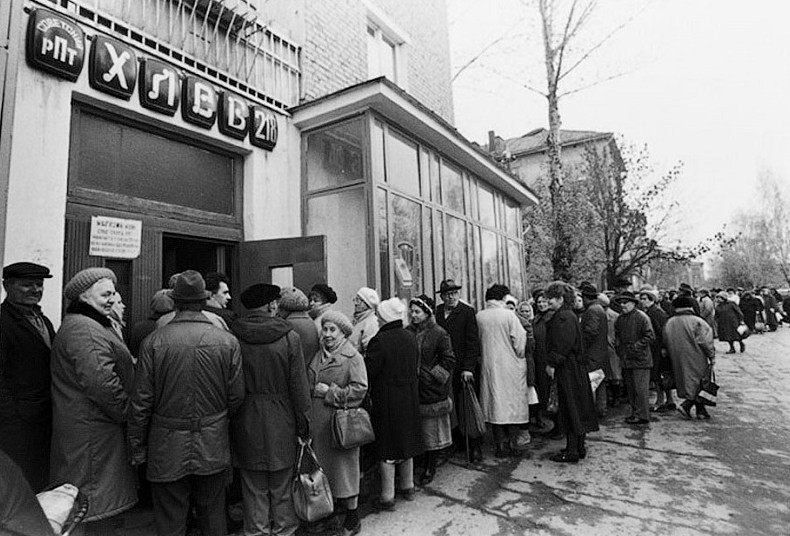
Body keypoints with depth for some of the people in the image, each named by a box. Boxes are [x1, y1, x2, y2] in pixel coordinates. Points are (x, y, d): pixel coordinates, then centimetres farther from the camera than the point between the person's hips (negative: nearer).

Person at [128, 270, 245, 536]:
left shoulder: (153, 342, -10)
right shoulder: (228, 341, -9)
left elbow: (141, 401, -6)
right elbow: (237, 396, -5)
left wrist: (136, 447, 7)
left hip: (167, 449, -1)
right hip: (213, 448, 1)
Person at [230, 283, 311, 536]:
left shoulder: (232, 336, -7)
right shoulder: (289, 337, -10)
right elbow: (298, 385, -7)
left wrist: (230, 417, 10)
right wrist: (303, 425, 3)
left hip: (246, 422, 1)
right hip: (280, 422, -1)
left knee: (253, 489, 15)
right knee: (281, 489, 15)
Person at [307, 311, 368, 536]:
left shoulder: (352, 357, -10)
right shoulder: (319, 355, 9)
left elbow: (360, 388, -17)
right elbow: (310, 385, 19)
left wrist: (330, 392, -15)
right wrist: (315, 391, 0)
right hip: (319, 420, 6)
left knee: (344, 465, 5)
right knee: (324, 466, 14)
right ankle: (332, 507, 34)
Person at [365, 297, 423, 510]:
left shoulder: (379, 340, -21)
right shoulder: (411, 337, 0)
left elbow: (368, 372, -18)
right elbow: (415, 366, 9)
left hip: (386, 400, -6)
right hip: (409, 397, 7)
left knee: (387, 447, 6)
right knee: (406, 442, 19)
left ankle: (387, 496, 16)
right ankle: (408, 487, 34)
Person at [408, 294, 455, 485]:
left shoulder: (438, 333, -7)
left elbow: (449, 360, -6)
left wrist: (433, 375, -10)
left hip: (432, 391, -4)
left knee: (431, 431, 7)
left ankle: (430, 468, 22)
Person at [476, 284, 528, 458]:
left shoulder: (479, 317, -4)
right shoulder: (508, 315, -13)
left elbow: (477, 342, 3)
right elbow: (520, 340, -10)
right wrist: (519, 356, 7)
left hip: (489, 366, 3)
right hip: (510, 367, -3)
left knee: (495, 404, 10)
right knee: (513, 404, 10)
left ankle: (500, 445, 16)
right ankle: (513, 444, 15)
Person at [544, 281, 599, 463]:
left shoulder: (564, 317, -18)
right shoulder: (568, 315, 13)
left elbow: (562, 344, -23)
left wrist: (552, 364, -18)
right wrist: (553, 363, 16)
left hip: (568, 370, -10)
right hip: (575, 368, 10)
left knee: (570, 410, -3)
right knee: (578, 408, 15)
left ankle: (572, 451, 6)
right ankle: (579, 447, 25)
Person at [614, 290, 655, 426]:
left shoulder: (642, 317, -10)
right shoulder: (620, 319, 11)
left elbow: (650, 336, -13)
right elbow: (617, 336, 21)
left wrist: (635, 347, -16)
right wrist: (620, 350, 8)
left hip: (640, 359, -7)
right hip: (626, 359, 7)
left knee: (640, 389, -3)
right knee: (630, 388, 13)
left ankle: (642, 416, 5)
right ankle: (635, 413, 24)